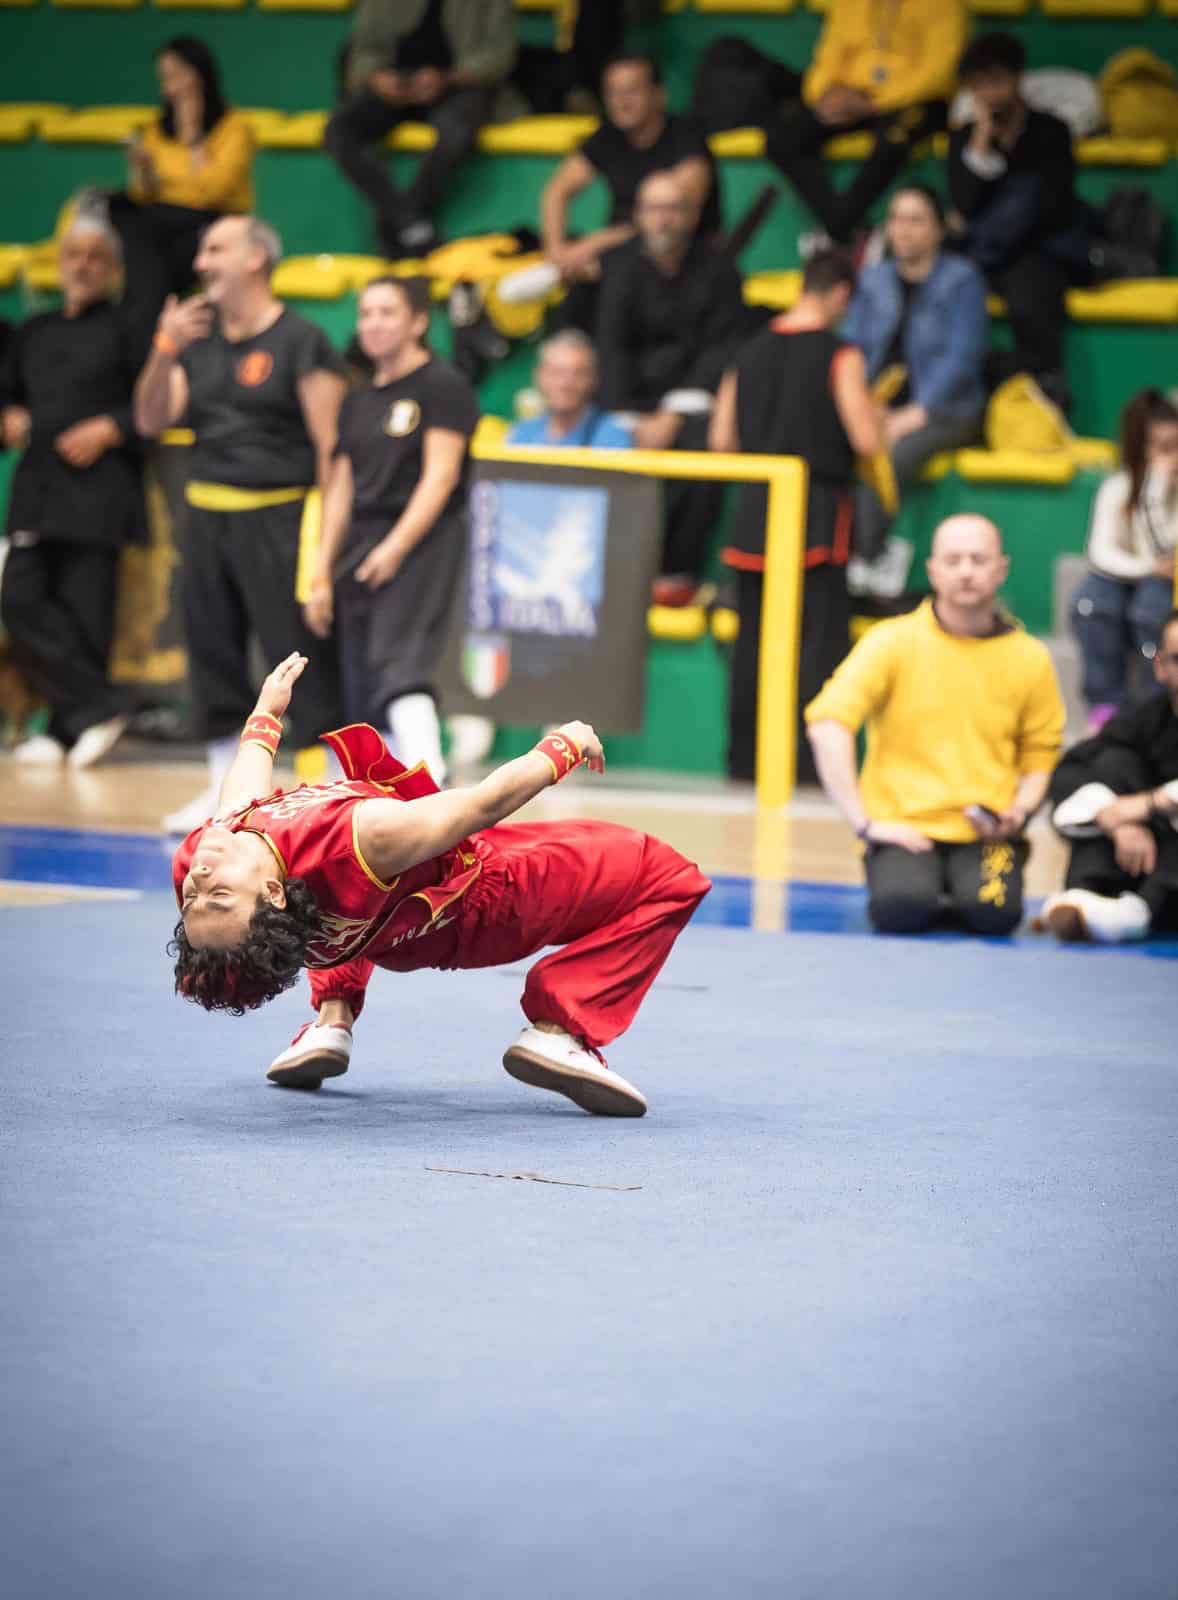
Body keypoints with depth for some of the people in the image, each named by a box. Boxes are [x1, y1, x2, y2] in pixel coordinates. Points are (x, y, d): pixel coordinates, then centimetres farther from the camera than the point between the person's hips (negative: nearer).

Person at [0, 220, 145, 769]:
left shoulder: (125, 329, -1)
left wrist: (109, 430, -14)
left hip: (97, 488, -6)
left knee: (83, 610, -6)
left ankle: (71, 726, 2)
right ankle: (96, 706, 0)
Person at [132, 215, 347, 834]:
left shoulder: (300, 342, -7)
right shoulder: (198, 341, 13)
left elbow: (329, 441, -10)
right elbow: (151, 420, 8)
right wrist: (165, 350, -7)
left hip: (277, 515, -7)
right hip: (207, 514, 7)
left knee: (301, 653, -8)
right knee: (212, 652, 10)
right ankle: (225, 788, 21)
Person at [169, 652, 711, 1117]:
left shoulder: (195, 862, -32)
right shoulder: (358, 841, -48)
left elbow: (247, 782, -5)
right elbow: (485, 803, -31)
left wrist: (266, 711, 13)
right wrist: (562, 748, -13)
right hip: (476, 906, -6)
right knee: (667, 877, -3)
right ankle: (559, 1029, -7)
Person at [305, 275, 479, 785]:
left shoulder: (442, 387, -4)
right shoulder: (358, 401, 17)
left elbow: (441, 475, -12)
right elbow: (341, 490, 17)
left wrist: (396, 546, -21)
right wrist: (322, 573, 12)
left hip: (422, 541, -7)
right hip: (361, 547, 7)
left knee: (399, 661, -25)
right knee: (362, 692, 3)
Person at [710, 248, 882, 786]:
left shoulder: (752, 352, 8)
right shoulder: (839, 357, -9)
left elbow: (721, 439, 10)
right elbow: (867, 440, -13)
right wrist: (869, 404, 7)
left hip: (754, 508, 5)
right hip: (815, 512, -5)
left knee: (752, 642, 12)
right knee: (820, 640, -3)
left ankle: (744, 764, 15)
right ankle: (809, 763, -10)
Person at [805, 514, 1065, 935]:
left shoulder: (1029, 659, 6)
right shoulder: (892, 642, -2)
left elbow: (1040, 757, 12)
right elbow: (827, 726, -11)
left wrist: (1020, 812, -10)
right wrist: (863, 822, -17)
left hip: (985, 834, 1)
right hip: (905, 826, -1)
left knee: (994, 912, -30)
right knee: (901, 908, -32)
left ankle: (962, 886, 7)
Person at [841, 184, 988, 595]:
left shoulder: (962, 280, 0)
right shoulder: (873, 280, 15)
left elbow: (962, 357, -8)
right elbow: (852, 347, 12)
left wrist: (915, 414, -18)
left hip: (943, 412, -4)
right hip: (877, 408, 4)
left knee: (886, 457, -36)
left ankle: (863, 565, -24)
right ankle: (880, 562, -25)